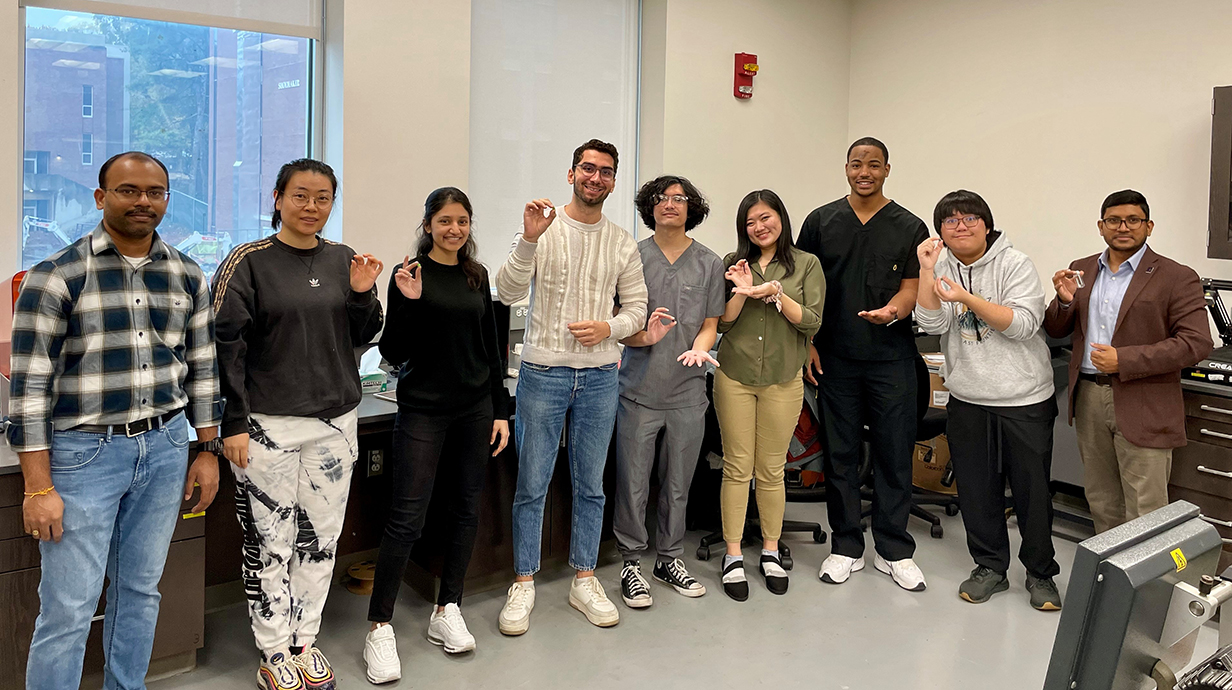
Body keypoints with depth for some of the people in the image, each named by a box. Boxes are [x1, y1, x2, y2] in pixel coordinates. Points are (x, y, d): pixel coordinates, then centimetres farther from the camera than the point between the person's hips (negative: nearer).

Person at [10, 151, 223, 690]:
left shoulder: (187, 276, 5)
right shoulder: (55, 276, -9)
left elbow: (201, 369, 12)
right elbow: (29, 386, -10)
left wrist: (208, 452, 10)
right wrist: (38, 488, -12)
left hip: (165, 448, 4)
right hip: (84, 453, -4)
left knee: (140, 590, 16)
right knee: (69, 608, 1)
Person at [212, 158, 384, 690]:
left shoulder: (342, 261, 8)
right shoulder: (248, 262, -6)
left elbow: (361, 337, 12)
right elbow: (226, 346, -7)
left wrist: (362, 294, -7)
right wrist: (232, 424, -11)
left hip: (335, 421, 4)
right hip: (268, 425, -4)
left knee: (320, 539, 12)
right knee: (270, 543, 4)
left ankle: (305, 641, 28)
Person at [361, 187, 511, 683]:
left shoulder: (477, 275, 9)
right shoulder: (410, 275, -5)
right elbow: (392, 353, -8)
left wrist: (500, 411, 10)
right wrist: (409, 302, -22)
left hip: (475, 410, 5)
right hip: (423, 411, -5)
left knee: (465, 511, 10)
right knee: (406, 518, -7)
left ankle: (446, 613, 24)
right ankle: (380, 628, 3)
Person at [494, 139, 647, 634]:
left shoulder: (622, 243, 8)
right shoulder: (544, 229, -3)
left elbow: (637, 306, 9)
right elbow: (507, 292, -14)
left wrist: (610, 328, -12)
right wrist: (529, 240, -28)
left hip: (599, 375, 3)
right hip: (543, 373, -3)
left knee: (591, 486, 12)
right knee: (532, 485, 4)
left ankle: (584, 580, 25)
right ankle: (523, 584, 18)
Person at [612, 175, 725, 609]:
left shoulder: (709, 263, 7)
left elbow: (710, 324, 9)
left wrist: (699, 349, -12)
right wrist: (644, 336, -19)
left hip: (688, 390, 2)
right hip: (639, 389, -2)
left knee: (678, 484, 12)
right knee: (633, 483, 1)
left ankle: (669, 559, 28)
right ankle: (631, 564, 17)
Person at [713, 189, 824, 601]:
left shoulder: (807, 265, 4)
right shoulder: (734, 264, 6)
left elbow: (812, 323, -4)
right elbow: (721, 323, 2)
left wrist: (776, 294, -15)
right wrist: (742, 293, -14)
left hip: (783, 380, 0)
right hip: (735, 377, 1)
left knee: (772, 470, 7)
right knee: (737, 467, 2)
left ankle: (771, 552, 22)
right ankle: (733, 556, 12)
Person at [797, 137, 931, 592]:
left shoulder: (910, 227, 5)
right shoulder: (821, 222, 7)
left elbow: (911, 288, 0)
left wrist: (892, 311, -22)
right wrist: (806, 342, -1)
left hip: (891, 358, 0)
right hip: (835, 358, 1)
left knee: (894, 453, 4)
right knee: (840, 453, 6)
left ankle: (894, 551, 16)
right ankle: (846, 546, 19)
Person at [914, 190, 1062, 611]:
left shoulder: (1014, 264, -6)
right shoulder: (941, 268, 4)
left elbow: (1023, 323, -17)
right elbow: (933, 325, -10)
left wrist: (967, 297, -26)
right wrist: (927, 272, -19)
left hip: (1025, 400, -3)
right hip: (967, 400, 3)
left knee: (1032, 489, 6)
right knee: (976, 489, 10)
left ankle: (1041, 573, 23)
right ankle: (990, 567, 27)